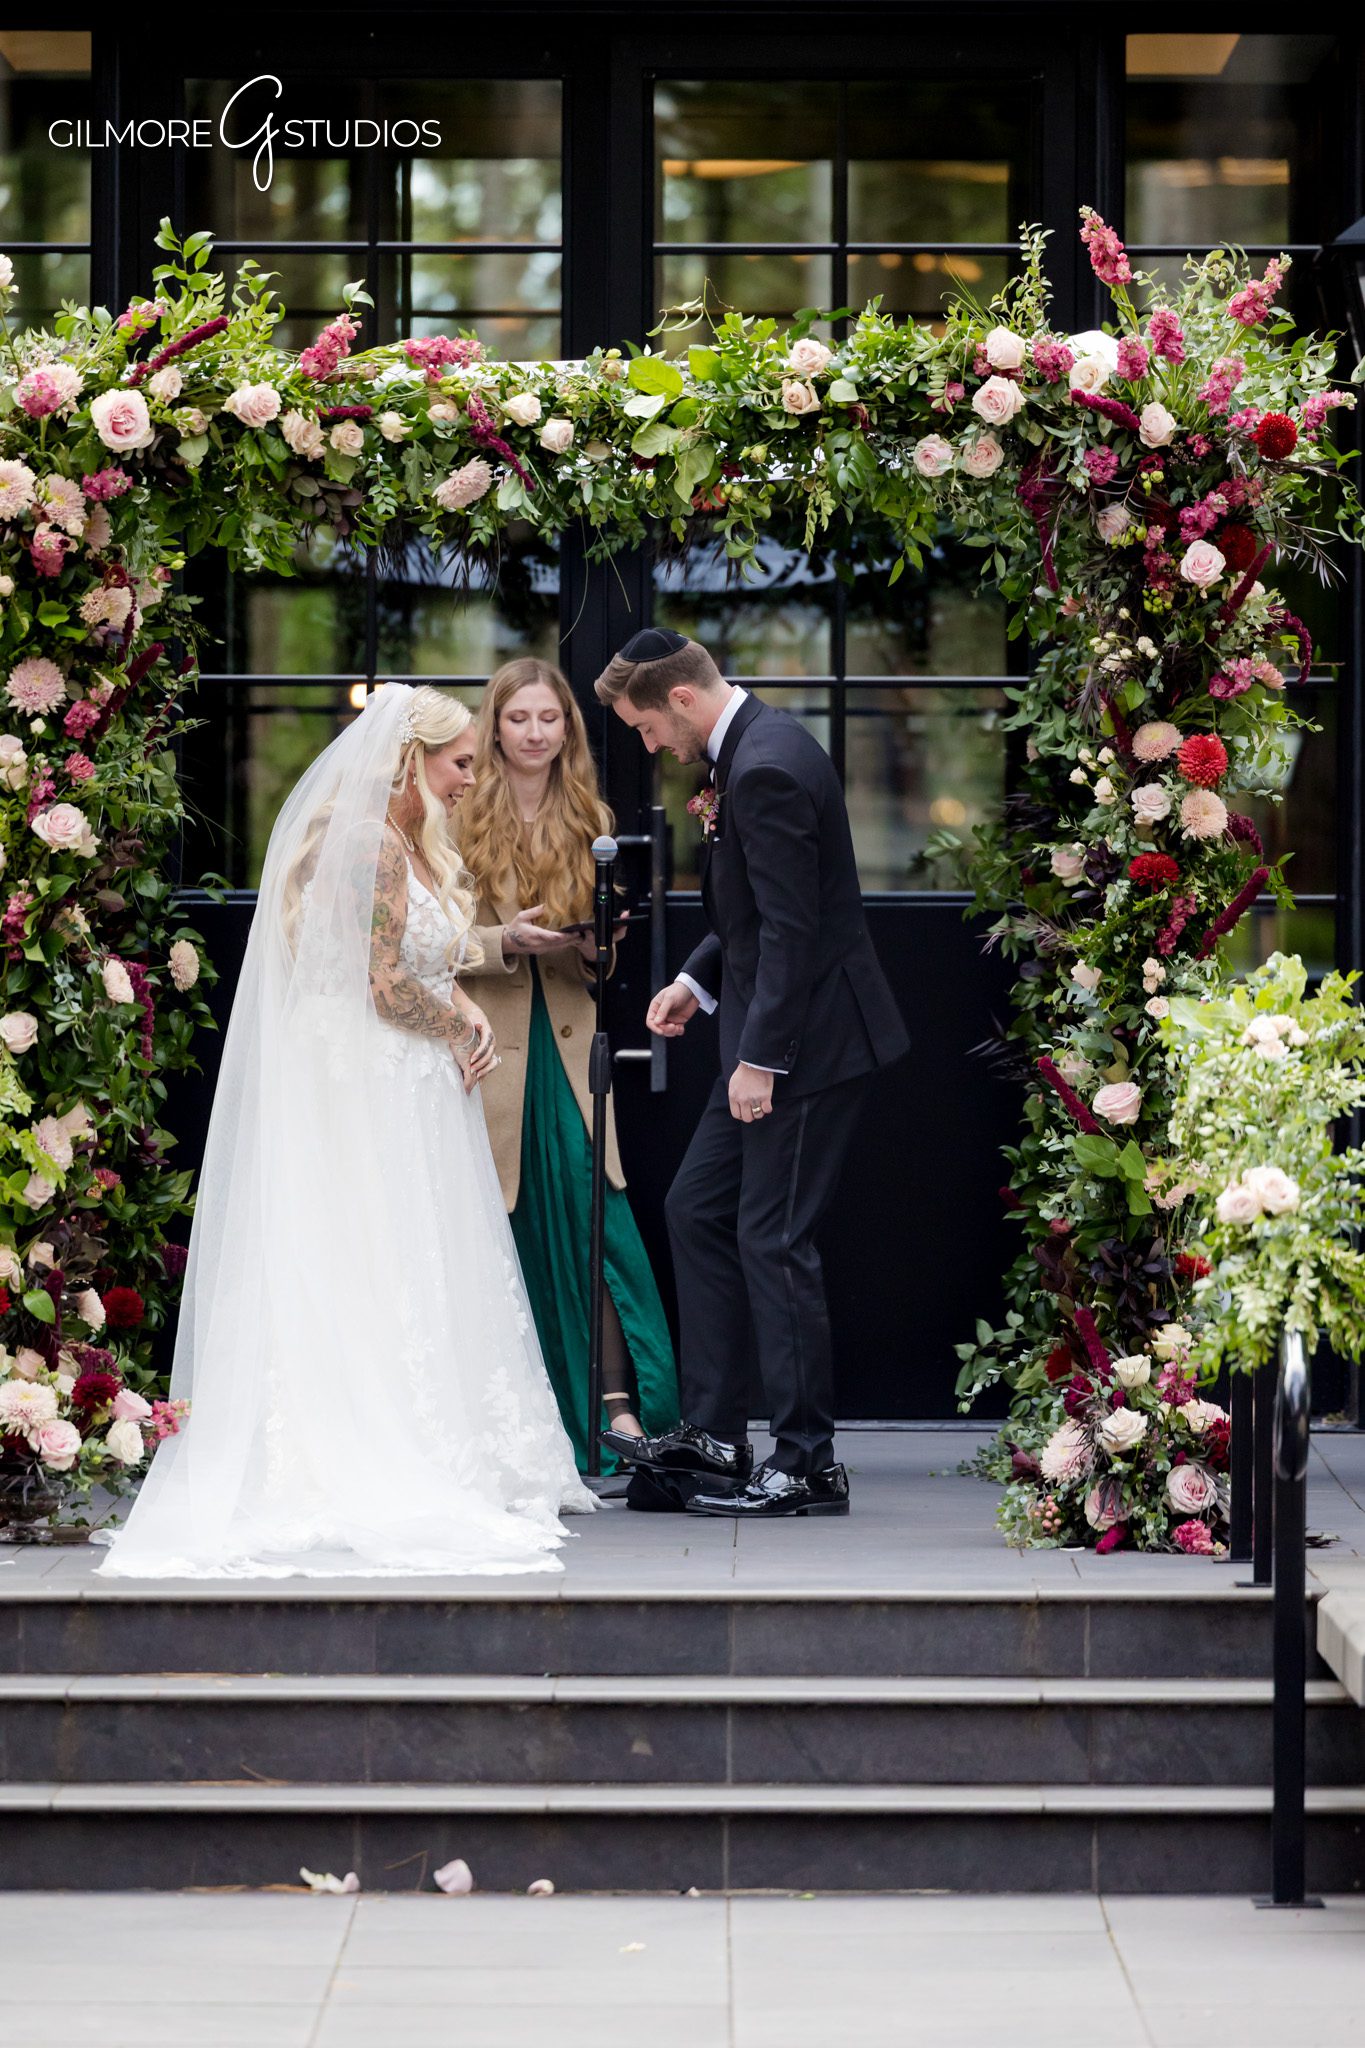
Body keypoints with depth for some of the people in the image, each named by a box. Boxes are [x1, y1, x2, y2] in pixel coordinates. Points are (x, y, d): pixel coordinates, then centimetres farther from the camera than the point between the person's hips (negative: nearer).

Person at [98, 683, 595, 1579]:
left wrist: (472, 1020, -1)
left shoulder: (417, 849, 16)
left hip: (420, 1096, 10)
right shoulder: (373, 845, -15)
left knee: (441, 1278, 8)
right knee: (396, 1279, -8)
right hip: (382, 1097, -10)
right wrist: (465, 1028, -5)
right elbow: (385, 985, -20)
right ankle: (402, 1480, -7)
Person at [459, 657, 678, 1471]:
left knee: (593, 1216, -8)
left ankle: (619, 1406, -9)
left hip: (567, 1045, 3)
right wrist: (507, 940, -20)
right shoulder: (462, 818, 0)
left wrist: (595, 947, -7)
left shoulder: (590, 820, 13)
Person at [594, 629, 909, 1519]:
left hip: (808, 1042, -11)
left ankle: (808, 1461, 2)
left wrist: (761, 1060, -22)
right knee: (698, 1211, 14)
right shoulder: (753, 746, 12)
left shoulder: (766, 769, -21)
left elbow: (791, 928, -24)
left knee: (775, 1241, -5)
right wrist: (698, 980, 13)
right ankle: (713, 1435, 19)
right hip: (773, 1039, 11)